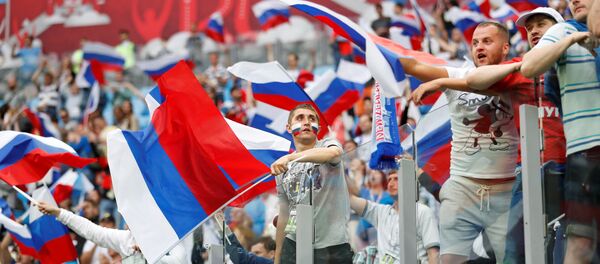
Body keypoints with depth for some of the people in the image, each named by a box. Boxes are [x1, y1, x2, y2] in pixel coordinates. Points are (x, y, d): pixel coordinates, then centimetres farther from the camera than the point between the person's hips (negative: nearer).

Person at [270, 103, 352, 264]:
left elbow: (333, 153, -27)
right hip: (293, 245, 4)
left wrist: (290, 158, -39)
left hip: (332, 246, -4)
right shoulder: (282, 169, 14)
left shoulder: (327, 145, 0)